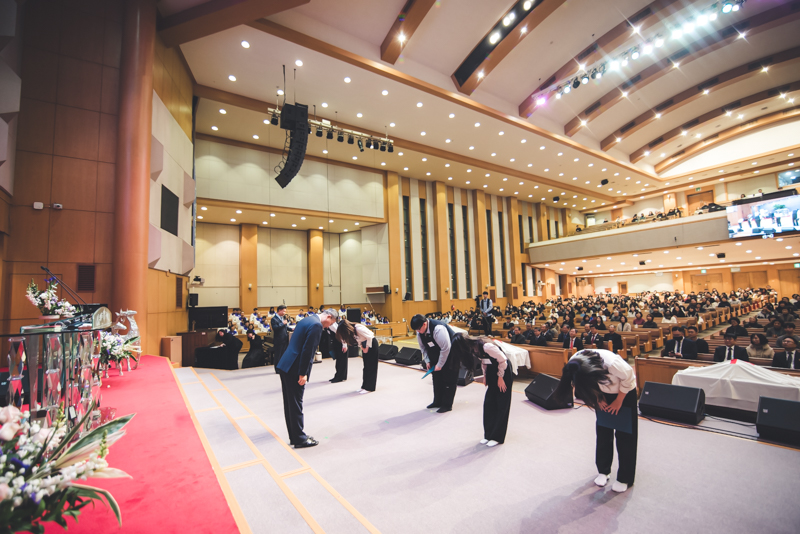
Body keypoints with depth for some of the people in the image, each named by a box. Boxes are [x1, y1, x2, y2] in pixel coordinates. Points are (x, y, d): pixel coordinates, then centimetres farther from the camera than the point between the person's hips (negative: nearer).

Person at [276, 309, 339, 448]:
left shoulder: (308, 320, 15)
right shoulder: (316, 325, -16)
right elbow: (307, 350, -21)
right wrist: (303, 374, -15)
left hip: (285, 366, 10)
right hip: (294, 369, -10)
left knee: (289, 404, 16)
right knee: (296, 405, 1)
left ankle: (294, 435, 28)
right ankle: (300, 439, 13)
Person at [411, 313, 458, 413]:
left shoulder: (438, 329, -35)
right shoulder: (419, 331, -11)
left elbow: (446, 349, -31)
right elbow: (423, 347, 5)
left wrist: (439, 365, -22)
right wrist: (427, 361, -3)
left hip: (450, 353, -7)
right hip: (436, 355, 8)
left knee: (448, 380, -4)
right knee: (437, 378, 13)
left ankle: (447, 405, 6)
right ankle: (437, 402, 27)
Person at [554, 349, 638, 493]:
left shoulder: (612, 364, -43)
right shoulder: (574, 364, -31)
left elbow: (629, 379, -20)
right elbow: (583, 386, -6)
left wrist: (618, 401, -11)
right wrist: (597, 398, -9)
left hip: (625, 391, -3)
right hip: (603, 393, 3)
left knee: (625, 435, 1)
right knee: (603, 432, 7)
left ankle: (625, 479, 17)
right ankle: (603, 471, 26)